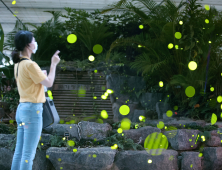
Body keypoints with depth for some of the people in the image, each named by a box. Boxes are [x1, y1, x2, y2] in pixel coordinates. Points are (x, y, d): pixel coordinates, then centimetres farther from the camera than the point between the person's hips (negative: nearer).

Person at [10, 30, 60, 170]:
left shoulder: (18, 64, 11)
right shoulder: (30, 64, -16)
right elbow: (49, 83, -11)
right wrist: (54, 64, 1)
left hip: (22, 108, 9)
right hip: (33, 110, -9)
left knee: (19, 151, 11)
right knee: (28, 153, -4)